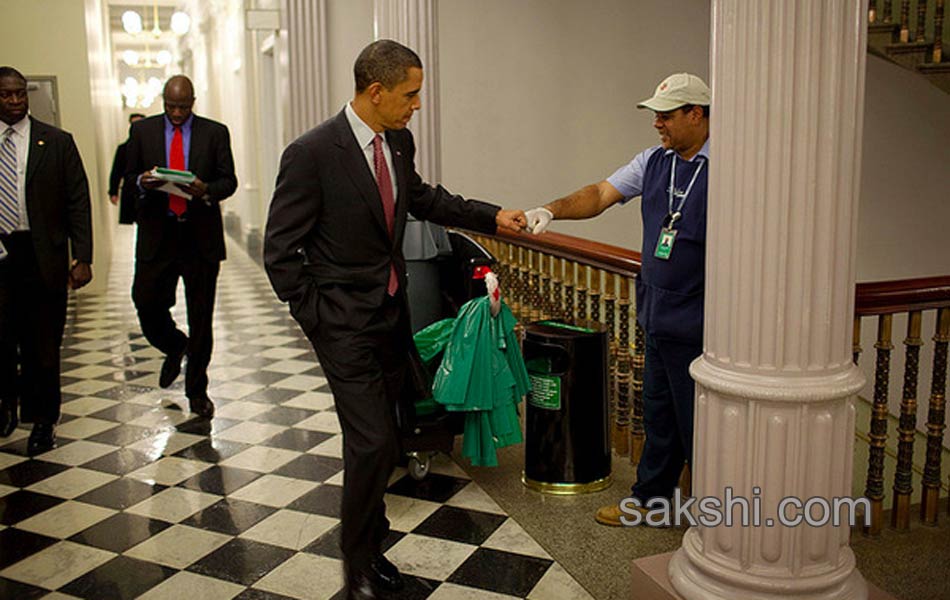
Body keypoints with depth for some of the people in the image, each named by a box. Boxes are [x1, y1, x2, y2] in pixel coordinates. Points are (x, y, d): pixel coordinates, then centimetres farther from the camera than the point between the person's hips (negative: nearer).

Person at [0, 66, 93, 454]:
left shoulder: (56, 142, 3)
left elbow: (78, 201, 1)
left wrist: (82, 258, -6)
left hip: (42, 258, -1)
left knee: (41, 345, 5)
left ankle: (43, 422, 21)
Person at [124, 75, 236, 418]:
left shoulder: (215, 132, 3)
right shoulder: (142, 130, 7)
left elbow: (229, 180, 2)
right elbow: (129, 176, 10)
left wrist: (206, 190, -19)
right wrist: (142, 182, -14)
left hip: (201, 236, -1)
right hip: (157, 234, 1)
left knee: (201, 316, 4)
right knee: (146, 303, -2)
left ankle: (197, 392, 19)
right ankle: (175, 348, 33)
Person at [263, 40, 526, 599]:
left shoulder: (399, 141, 2)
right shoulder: (312, 153, -18)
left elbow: (420, 197, 23)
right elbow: (280, 252, -13)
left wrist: (491, 216, 16)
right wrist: (316, 319, -12)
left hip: (392, 312, 7)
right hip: (344, 322, -7)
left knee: (379, 437, 15)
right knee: (373, 441, -8)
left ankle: (369, 537, 34)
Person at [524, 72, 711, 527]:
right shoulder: (653, 161, 9)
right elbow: (601, 194, 4)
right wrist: (552, 210, -14)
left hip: (697, 325, -7)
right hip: (659, 319, 7)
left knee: (697, 424, 4)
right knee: (658, 418, 20)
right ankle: (648, 500, 36)